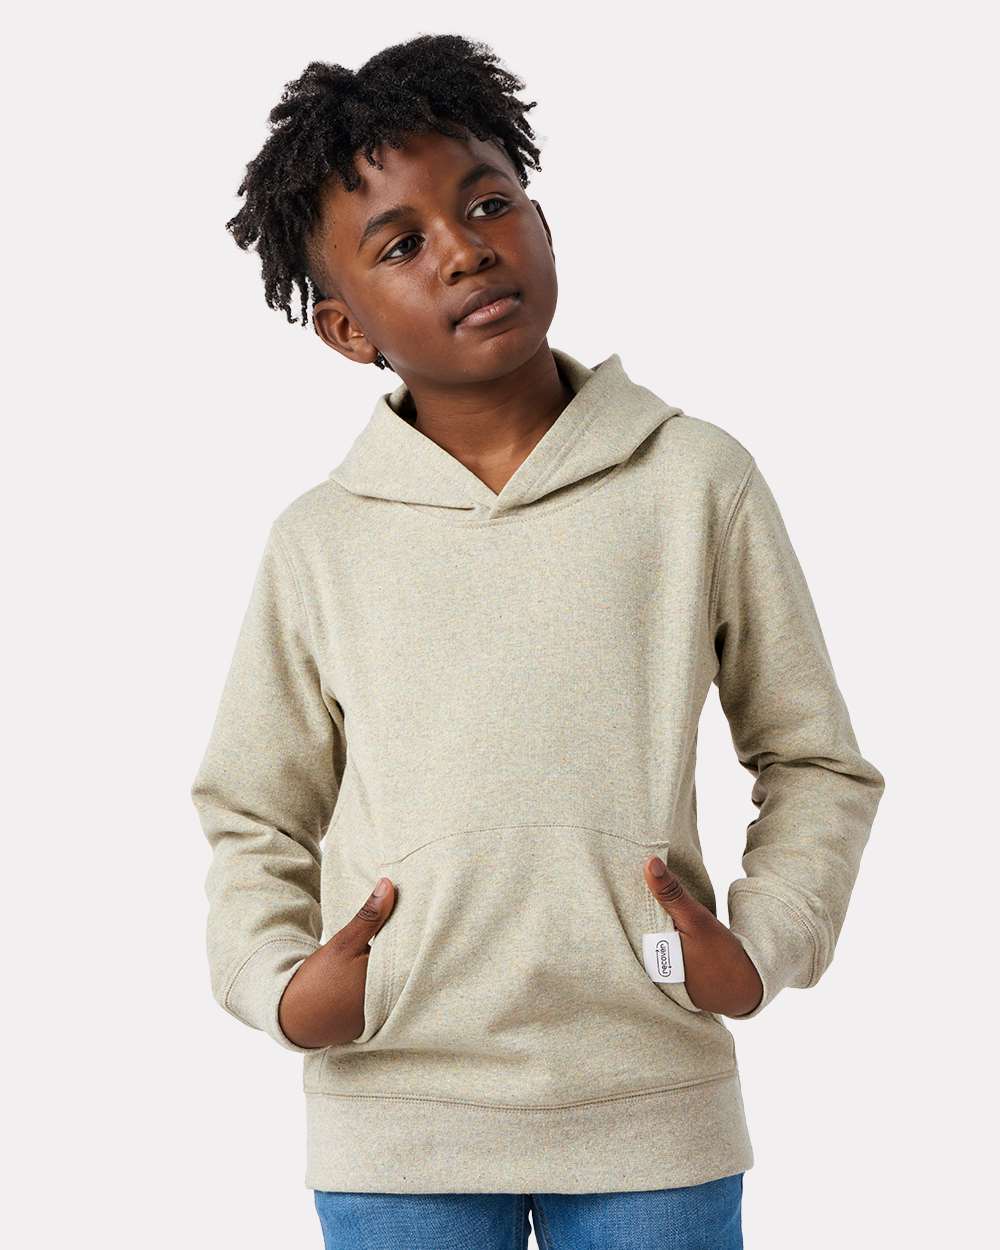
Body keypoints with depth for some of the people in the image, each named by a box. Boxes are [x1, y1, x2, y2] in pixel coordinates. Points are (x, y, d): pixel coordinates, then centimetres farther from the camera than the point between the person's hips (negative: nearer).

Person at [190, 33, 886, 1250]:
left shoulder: (700, 482, 0)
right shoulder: (317, 543, 3)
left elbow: (815, 761, 8)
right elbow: (254, 817, 11)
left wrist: (762, 945, -7)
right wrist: (278, 986, -6)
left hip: (655, 1116, -1)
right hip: (393, 1130, 1)